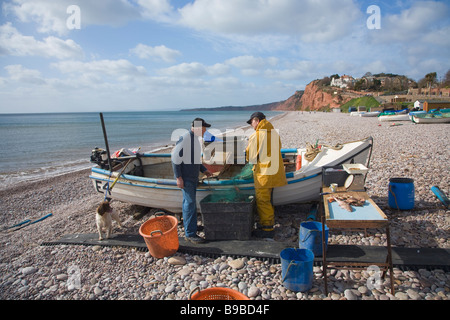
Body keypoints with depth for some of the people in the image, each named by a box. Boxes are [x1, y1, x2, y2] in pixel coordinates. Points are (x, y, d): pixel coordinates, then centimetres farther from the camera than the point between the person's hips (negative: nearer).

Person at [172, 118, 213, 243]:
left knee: (189, 202, 17)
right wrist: (178, 177, -20)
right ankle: (190, 234, -1)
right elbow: (175, 158, -18)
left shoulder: (197, 139, 12)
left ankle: (189, 224, 30)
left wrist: (204, 170, 14)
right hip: (185, 178, -8)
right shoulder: (184, 139, -17)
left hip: (193, 177, 9)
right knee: (190, 203, -7)